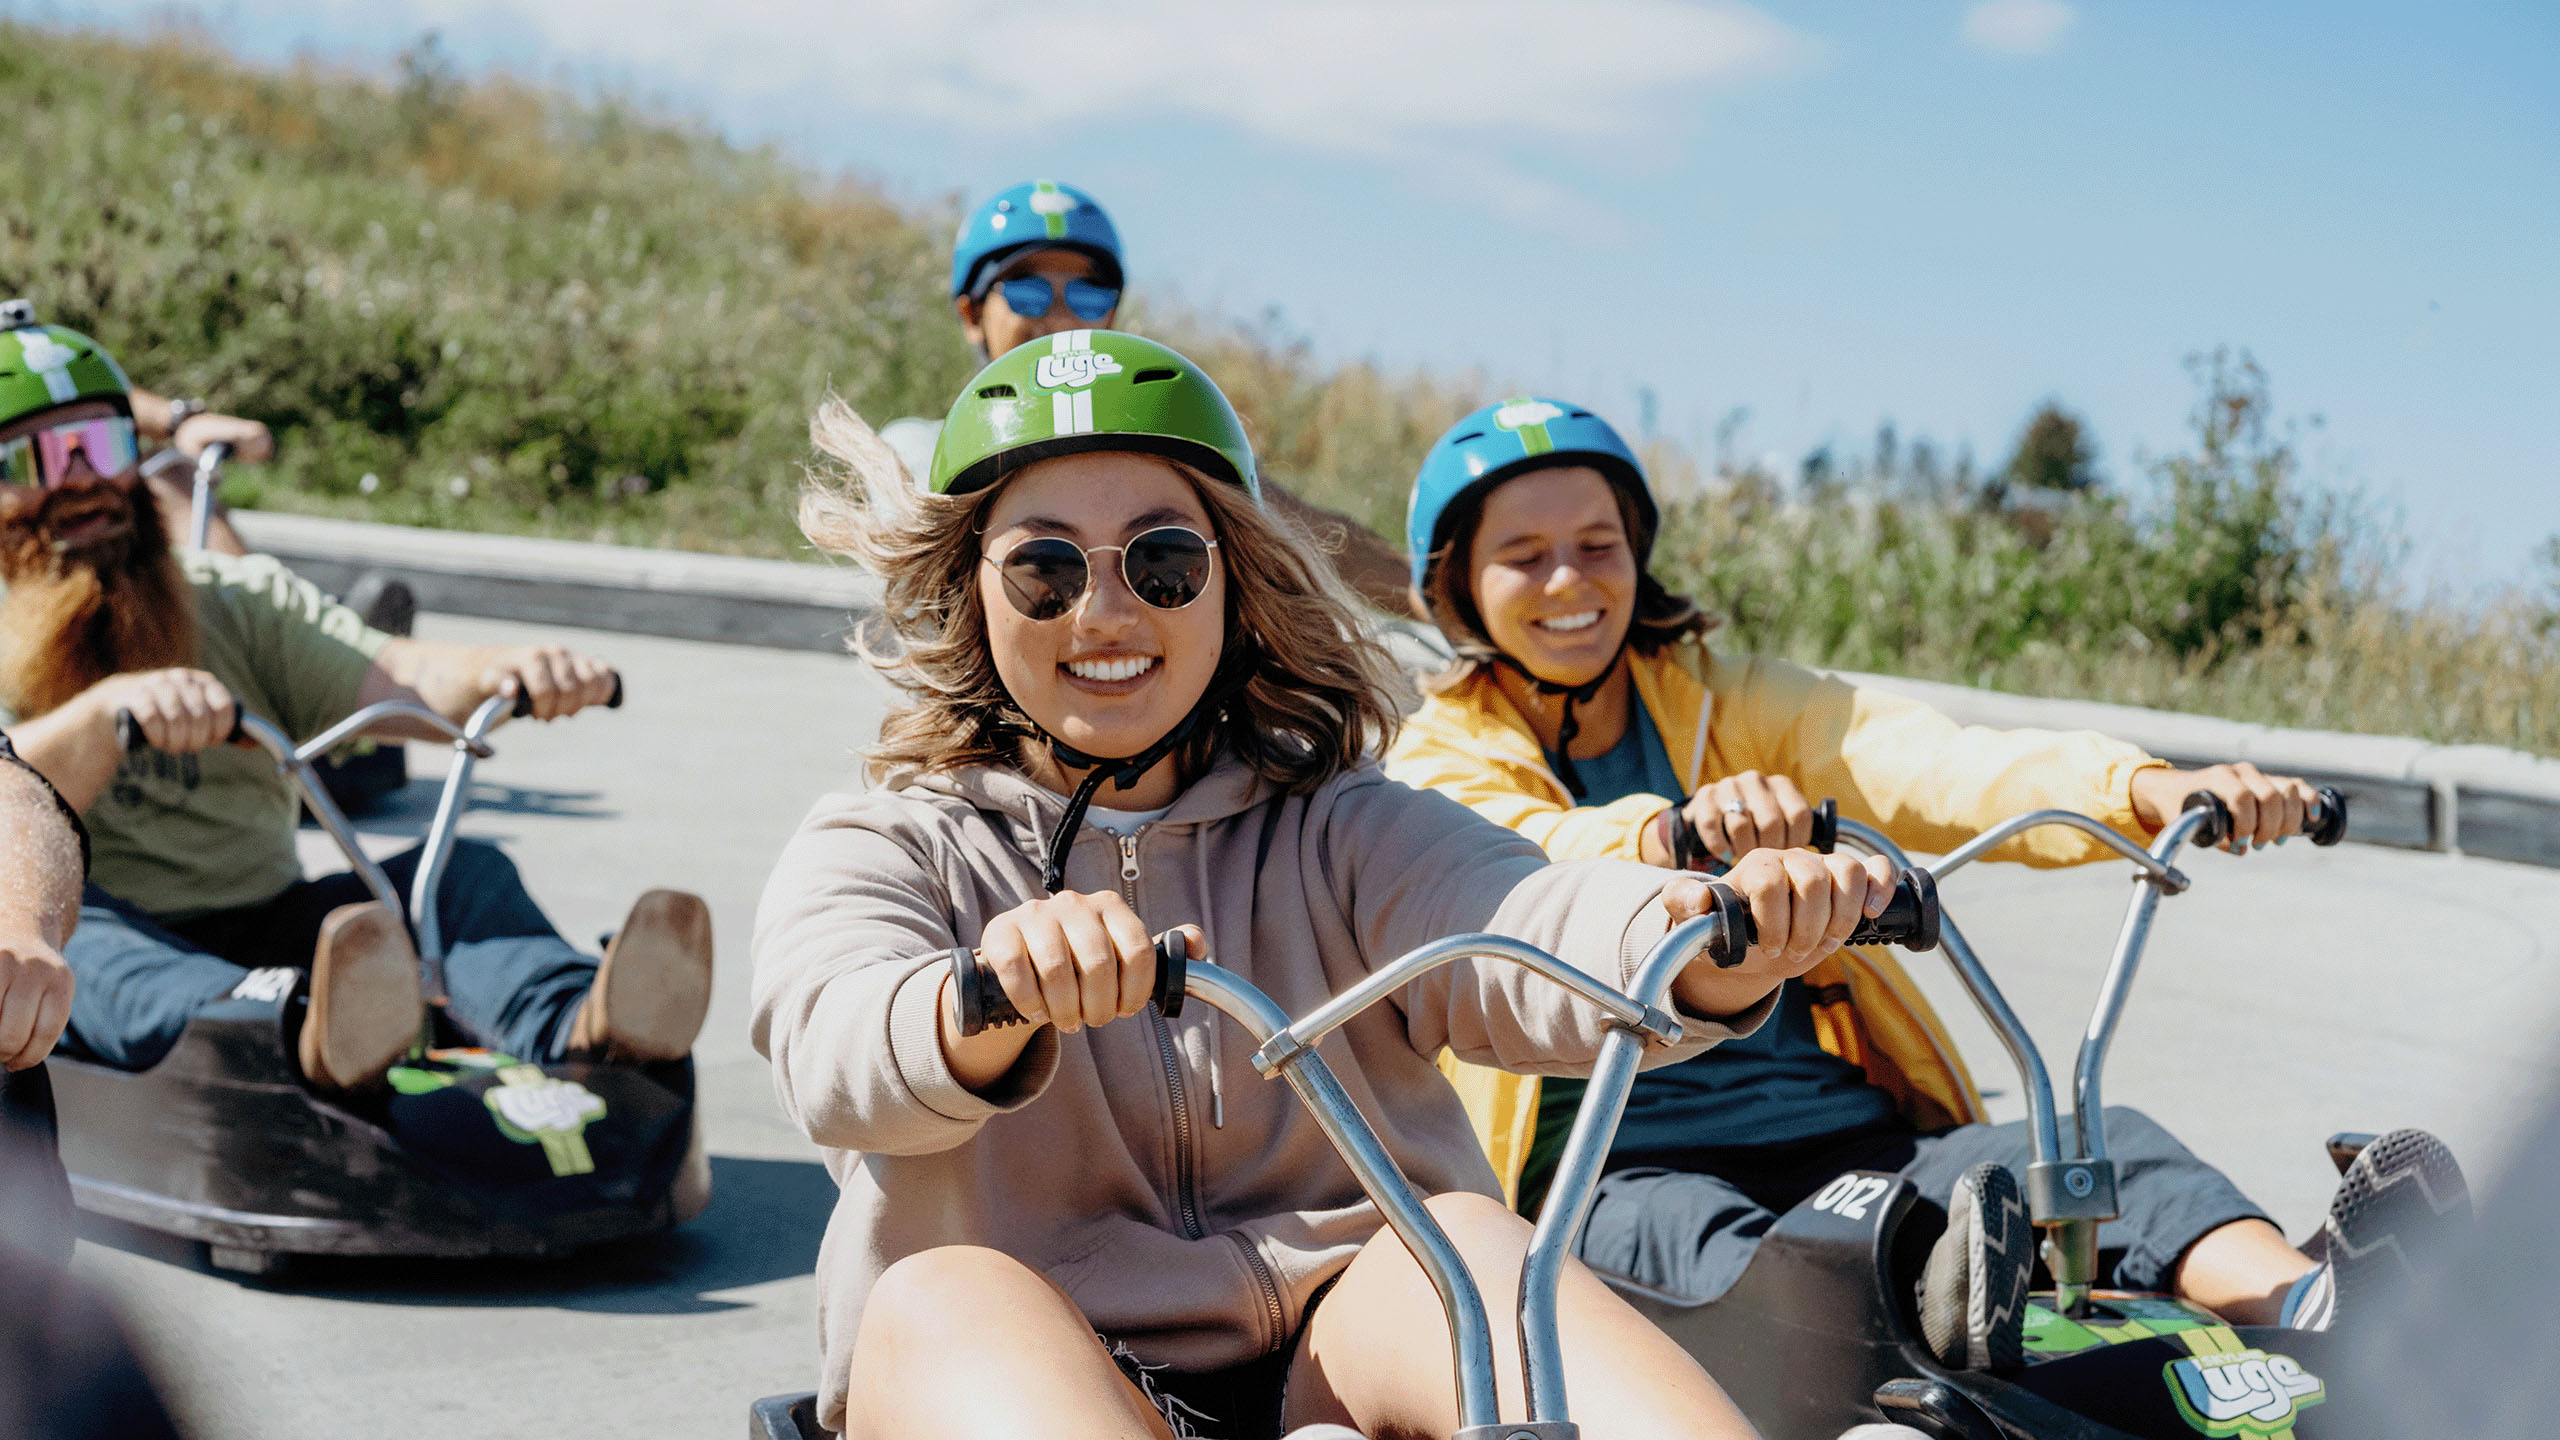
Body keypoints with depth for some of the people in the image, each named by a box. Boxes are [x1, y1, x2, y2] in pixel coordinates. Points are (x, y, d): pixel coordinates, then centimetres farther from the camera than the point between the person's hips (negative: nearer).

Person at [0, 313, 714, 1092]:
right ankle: (288, 1028, -67)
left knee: (461, 869, -20)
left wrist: (497, 672, -28)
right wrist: (110, 708, -37)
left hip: (259, 935, 3)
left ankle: (581, 1028, -55)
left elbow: (390, 679, -5)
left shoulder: (241, 602, 15)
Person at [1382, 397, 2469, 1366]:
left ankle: (2314, 1311, -47)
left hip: (1837, 1129, 3)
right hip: (1612, 1165, -3)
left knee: (2101, 1145, -21)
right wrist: (1677, 835, -43)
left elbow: (1926, 767, -4)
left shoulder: (1730, 703, 15)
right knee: (1686, 1229, -36)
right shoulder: (1439, 766, 6)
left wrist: (2148, 791, -24)